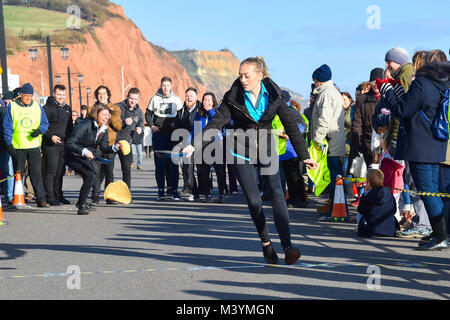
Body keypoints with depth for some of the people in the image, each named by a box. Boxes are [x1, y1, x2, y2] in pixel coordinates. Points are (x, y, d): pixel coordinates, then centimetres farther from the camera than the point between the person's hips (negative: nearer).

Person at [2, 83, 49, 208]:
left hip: (34, 145, 1)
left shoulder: (37, 107, 7)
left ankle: (41, 199, -3)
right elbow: (7, 127, 0)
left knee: (37, 173, -4)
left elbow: (45, 123, 12)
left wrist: (39, 130, -10)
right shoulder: (12, 107, 0)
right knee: (18, 173, 7)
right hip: (17, 147, -1)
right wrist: (9, 144, -6)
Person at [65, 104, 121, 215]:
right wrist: (84, 151, -37)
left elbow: (104, 147, 2)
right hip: (74, 157, -8)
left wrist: (114, 147, -17)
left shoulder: (104, 129, 0)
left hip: (89, 157, 8)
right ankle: (81, 206, -15)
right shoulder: (84, 126, -24)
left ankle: (81, 203, 30)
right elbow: (69, 144, -26)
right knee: (91, 175, -23)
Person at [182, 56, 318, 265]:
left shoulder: (273, 96, -6)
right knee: (254, 201, -3)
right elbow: (216, 123, -10)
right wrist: (195, 145, -22)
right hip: (242, 153, 0)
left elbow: (291, 126, 0)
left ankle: (287, 247, -23)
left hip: (267, 151, 0)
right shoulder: (233, 97, -8)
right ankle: (265, 242, 18)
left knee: (277, 194, -17)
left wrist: (304, 156, 0)